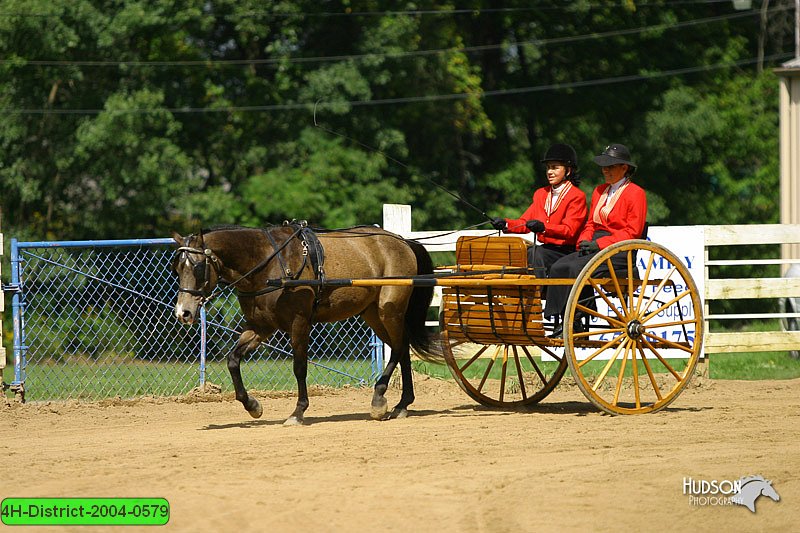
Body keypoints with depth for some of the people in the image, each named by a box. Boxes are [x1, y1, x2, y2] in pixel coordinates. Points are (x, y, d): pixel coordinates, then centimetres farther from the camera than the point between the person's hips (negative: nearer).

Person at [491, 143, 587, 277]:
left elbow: (569, 230, -15)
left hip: (566, 251, -6)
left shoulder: (577, 196, -3)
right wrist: (505, 224, -8)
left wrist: (543, 227, -32)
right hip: (546, 248, 6)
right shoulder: (541, 194, 20)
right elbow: (524, 223, 13)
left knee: (535, 254, -32)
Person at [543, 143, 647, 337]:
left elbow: (633, 232, -9)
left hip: (619, 252, -7)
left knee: (577, 268, -30)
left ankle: (575, 322, -24)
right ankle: (561, 320, -23)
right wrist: (584, 241, 0)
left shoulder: (636, 193, -3)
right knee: (558, 267, -18)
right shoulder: (599, 191, 21)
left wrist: (599, 243, -15)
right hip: (594, 248, 7)